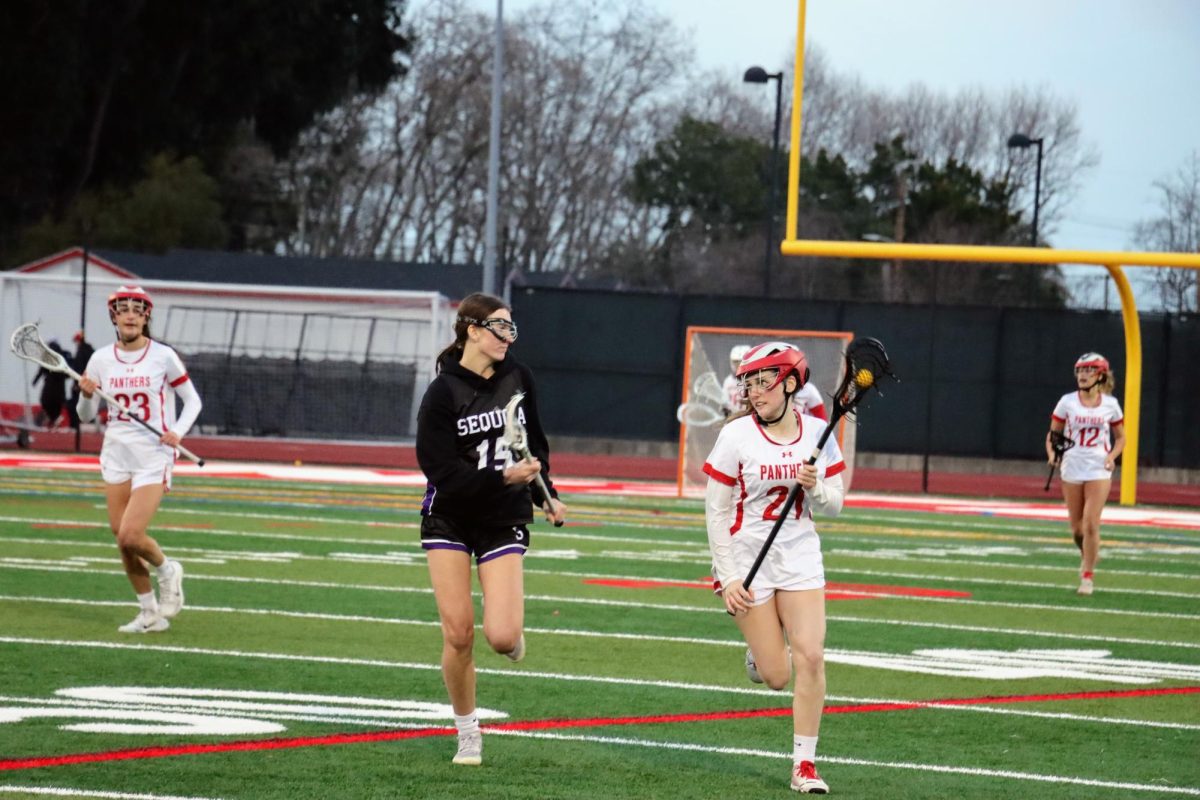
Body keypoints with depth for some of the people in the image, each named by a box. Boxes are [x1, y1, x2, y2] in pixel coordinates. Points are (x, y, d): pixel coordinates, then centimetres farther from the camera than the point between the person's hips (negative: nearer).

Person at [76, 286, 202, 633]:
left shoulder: (163, 356, -6)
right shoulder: (101, 359, 3)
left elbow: (193, 400, 3)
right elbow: (86, 415, 11)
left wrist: (178, 431, -14)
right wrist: (86, 394, -11)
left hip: (154, 457, -4)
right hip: (116, 455, 4)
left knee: (130, 536, -17)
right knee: (122, 541, 3)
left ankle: (167, 570, 15)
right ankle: (150, 613, 18)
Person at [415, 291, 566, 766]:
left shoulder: (518, 378, 2)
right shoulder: (443, 393, -13)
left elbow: (535, 441, 19)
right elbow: (442, 470, -18)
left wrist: (544, 494, 20)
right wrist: (503, 477, -25)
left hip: (504, 521, 2)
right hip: (448, 519, -2)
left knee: (502, 636, -14)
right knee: (458, 634, -5)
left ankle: (513, 630, 24)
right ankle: (467, 734, 12)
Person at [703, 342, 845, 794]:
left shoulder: (817, 432, -2)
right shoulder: (736, 435, -11)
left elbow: (832, 507, 4)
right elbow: (716, 511, -7)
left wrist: (815, 488, -19)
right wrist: (728, 577, -11)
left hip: (800, 557, 2)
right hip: (749, 560, -2)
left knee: (810, 658, -10)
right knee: (776, 677, -4)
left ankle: (805, 763, 1)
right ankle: (758, 650, 34)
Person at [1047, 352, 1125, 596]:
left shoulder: (1110, 404, 1)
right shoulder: (1067, 402, 0)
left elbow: (1120, 438, 11)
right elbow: (1053, 435, 5)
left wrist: (1112, 456, -8)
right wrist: (1052, 454, -15)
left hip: (1099, 472, -1)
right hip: (1072, 471, 1)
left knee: (1091, 524, -12)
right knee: (1077, 528, 7)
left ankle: (1088, 576, -2)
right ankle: (1087, 555, 38)